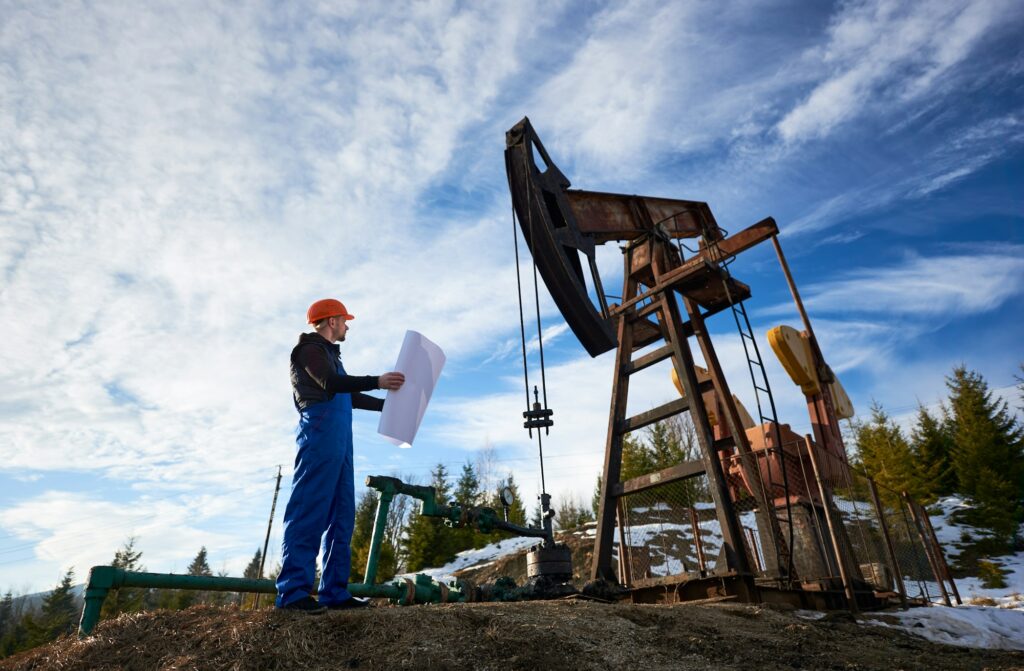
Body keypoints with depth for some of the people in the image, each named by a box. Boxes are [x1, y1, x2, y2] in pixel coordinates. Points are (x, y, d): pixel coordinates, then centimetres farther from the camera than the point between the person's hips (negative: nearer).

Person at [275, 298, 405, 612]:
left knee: (341, 516, 4)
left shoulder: (329, 354, 30)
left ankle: (334, 591, 4)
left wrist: (387, 404, 32)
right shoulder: (310, 349, 1)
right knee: (309, 510, -14)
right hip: (320, 433, -10)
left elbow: (348, 396, 32)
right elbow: (330, 383, -16)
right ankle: (293, 591, -14)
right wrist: (376, 381, -26)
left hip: (338, 439, 10)